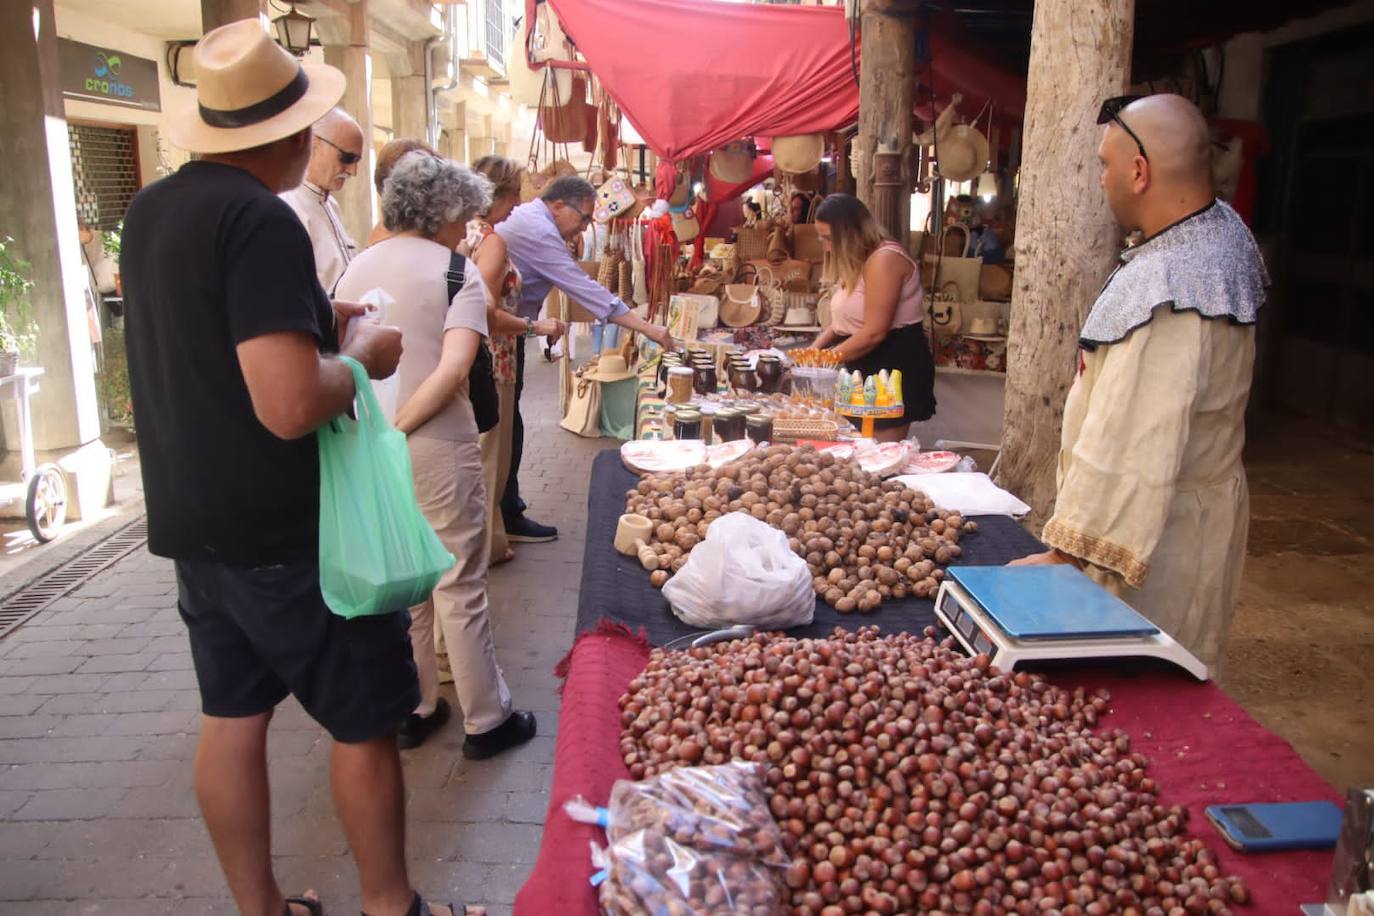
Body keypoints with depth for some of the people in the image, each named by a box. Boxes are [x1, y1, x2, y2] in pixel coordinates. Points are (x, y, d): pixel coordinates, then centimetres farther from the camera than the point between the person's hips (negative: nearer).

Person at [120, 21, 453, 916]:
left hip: (194, 522, 8)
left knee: (232, 718, 16)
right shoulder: (261, 221, -20)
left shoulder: (151, 210, 7)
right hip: (288, 532, -8)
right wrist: (361, 355, -11)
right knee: (363, 725, 7)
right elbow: (290, 406, -28)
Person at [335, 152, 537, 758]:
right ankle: (486, 721, 19)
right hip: (437, 447, -5)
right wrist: (396, 429, -15)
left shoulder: (357, 268, 7)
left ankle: (412, 710, 30)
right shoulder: (456, 271, -8)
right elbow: (453, 369, -21)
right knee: (459, 588, 6)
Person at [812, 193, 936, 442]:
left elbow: (874, 332, -23)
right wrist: (817, 346, -1)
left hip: (895, 367, -10)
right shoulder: (858, 261, 15)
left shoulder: (884, 259, -18)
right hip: (869, 367, 10)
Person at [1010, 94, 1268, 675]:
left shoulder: (1163, 292, -28)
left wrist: (1068, 555, -26)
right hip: (1200, 510, 10)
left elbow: (1131, 447, -30)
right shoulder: (1224, 230, 4)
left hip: (1152, 532, -10)